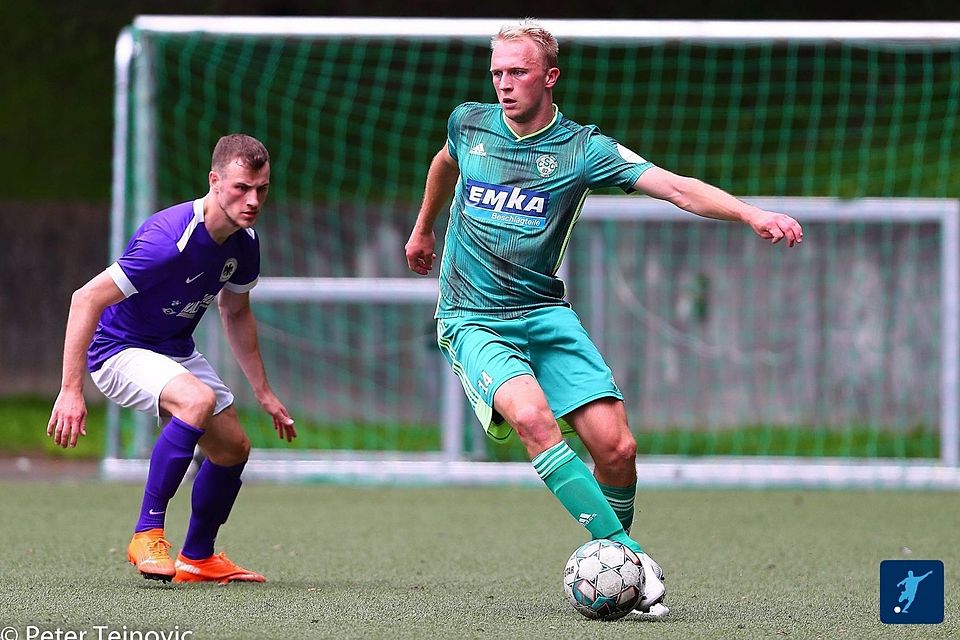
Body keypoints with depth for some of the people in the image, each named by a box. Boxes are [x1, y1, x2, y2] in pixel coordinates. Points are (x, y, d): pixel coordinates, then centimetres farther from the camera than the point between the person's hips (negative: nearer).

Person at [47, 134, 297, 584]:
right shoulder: (171, 240, -32)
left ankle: (197, 558, 31)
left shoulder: (243, 243, -6)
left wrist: (263, 392, 16)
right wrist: (71, 391, -35)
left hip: (175, 349, 9)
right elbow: (87, 299, -32)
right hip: (119, 349, -9)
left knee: (232, 447, 10)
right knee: (199, 399, -34)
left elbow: (236, 313, 15)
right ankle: (147, 535, -25)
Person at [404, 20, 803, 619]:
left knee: (616, 446, -15)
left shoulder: (583, 148, -5)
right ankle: (630, 555, -31)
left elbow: (677, 188, -15)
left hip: (545, 315, 1)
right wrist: (423, 229, 41)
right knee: (532, 416, -30)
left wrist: (753, 214, -30)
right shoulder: (469, 124, 2)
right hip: (473, 321, -1)